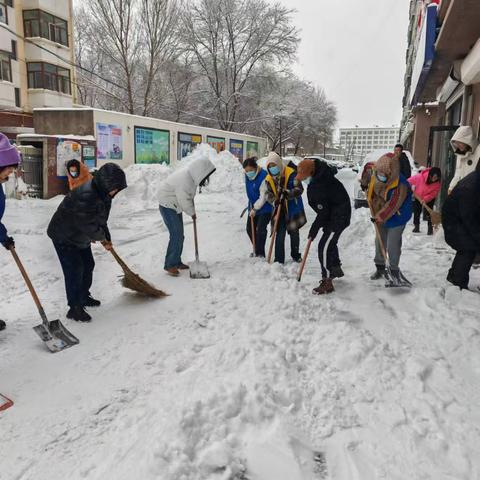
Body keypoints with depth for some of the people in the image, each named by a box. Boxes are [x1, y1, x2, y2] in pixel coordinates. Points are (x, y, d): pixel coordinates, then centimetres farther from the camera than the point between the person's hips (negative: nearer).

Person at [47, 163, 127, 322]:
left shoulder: (103, 194, -4)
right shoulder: (85, 196, -36)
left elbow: (101, 219, 8)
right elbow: (89, 225, -32)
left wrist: (106, 239, 8)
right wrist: (102, 237, -14)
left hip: (80, 236, 9)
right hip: (64, 237, -9)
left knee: (88, 265, 16)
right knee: (74, 270, -9)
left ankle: (84, 297, 35)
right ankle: (75, 308, 1)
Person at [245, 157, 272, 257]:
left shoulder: (263, 176, -27)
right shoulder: (247, 176, -3)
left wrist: (255, 208, -23)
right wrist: (251, 206, 14)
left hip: (265, 208, -8)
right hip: (253, 207, 8)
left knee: (260, 229, -14)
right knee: (250, 229, 12)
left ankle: (260, 253, -4)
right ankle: (256, 250, 29)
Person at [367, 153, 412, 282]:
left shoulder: (400, 185, -31)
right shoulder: (375, 178, -13)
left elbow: (392, 205, -29)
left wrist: (379, 217, -25)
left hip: (396, 218, -6)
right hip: (380, 217, 7)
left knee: (392, 245, -6)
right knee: (379, 242, 15)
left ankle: (394, 270, 12)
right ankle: (380, 267, 30)